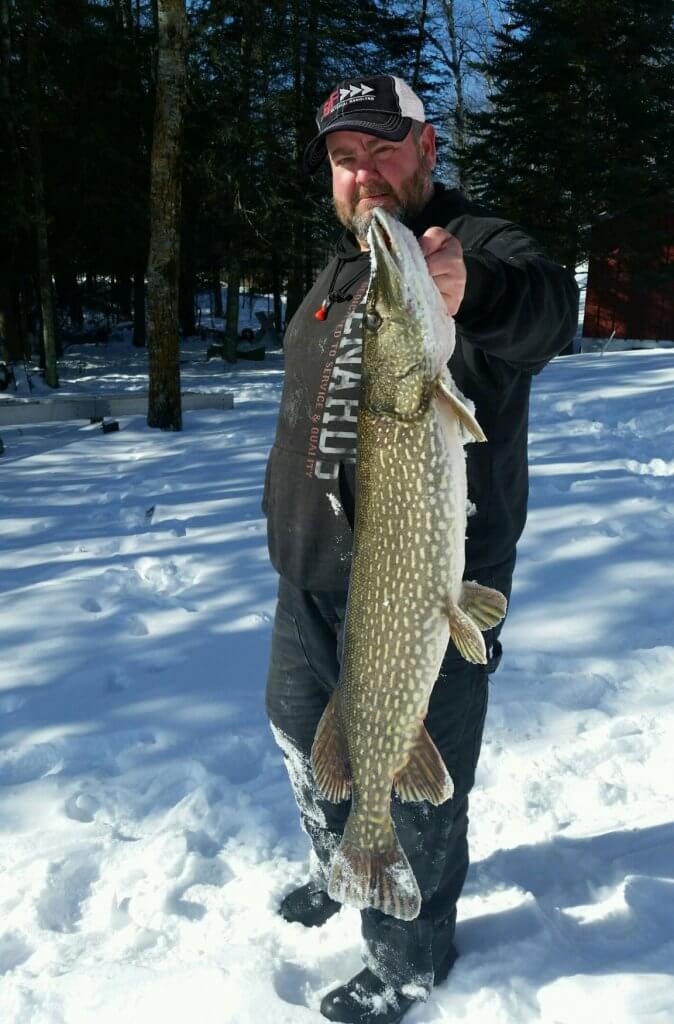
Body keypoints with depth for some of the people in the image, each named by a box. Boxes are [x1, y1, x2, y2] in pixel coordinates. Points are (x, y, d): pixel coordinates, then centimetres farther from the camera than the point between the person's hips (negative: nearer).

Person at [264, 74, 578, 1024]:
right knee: (301, 729, 25)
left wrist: (469, 291, -56)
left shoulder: (483, 248, -11)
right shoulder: (337, 276, 14)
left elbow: (546, 306, -35)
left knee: (410, 788, 5)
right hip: (312, 572, 9)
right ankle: (338, 870, 53)